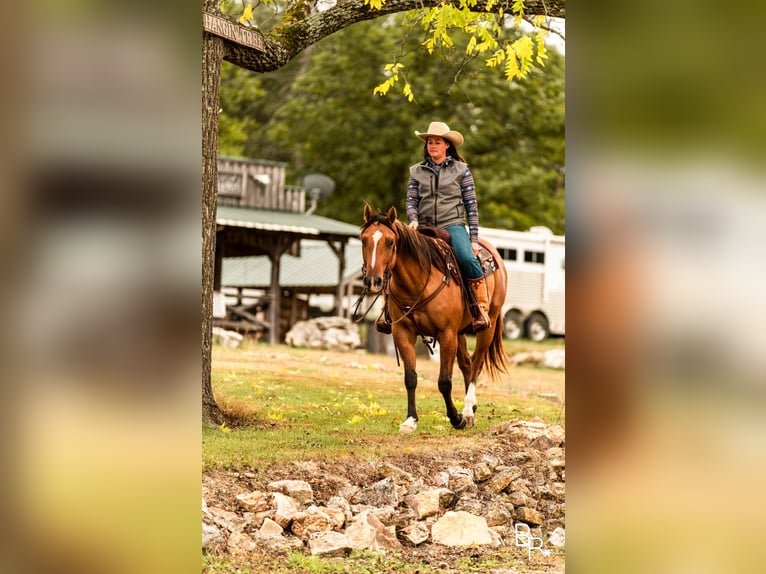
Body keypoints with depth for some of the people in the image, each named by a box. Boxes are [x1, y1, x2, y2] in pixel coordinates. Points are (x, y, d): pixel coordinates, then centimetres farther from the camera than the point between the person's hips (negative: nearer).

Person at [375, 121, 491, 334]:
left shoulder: (461, 170, 7)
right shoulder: (417, 171, 13)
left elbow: (471, 206, 4)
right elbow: (411, 200, 8)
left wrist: (474, 239, -3)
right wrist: (413, 219, -15)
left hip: (453, 226, -2)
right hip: (424, 227, 2)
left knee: (467, 259, -32)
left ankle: (482, 308, -19)